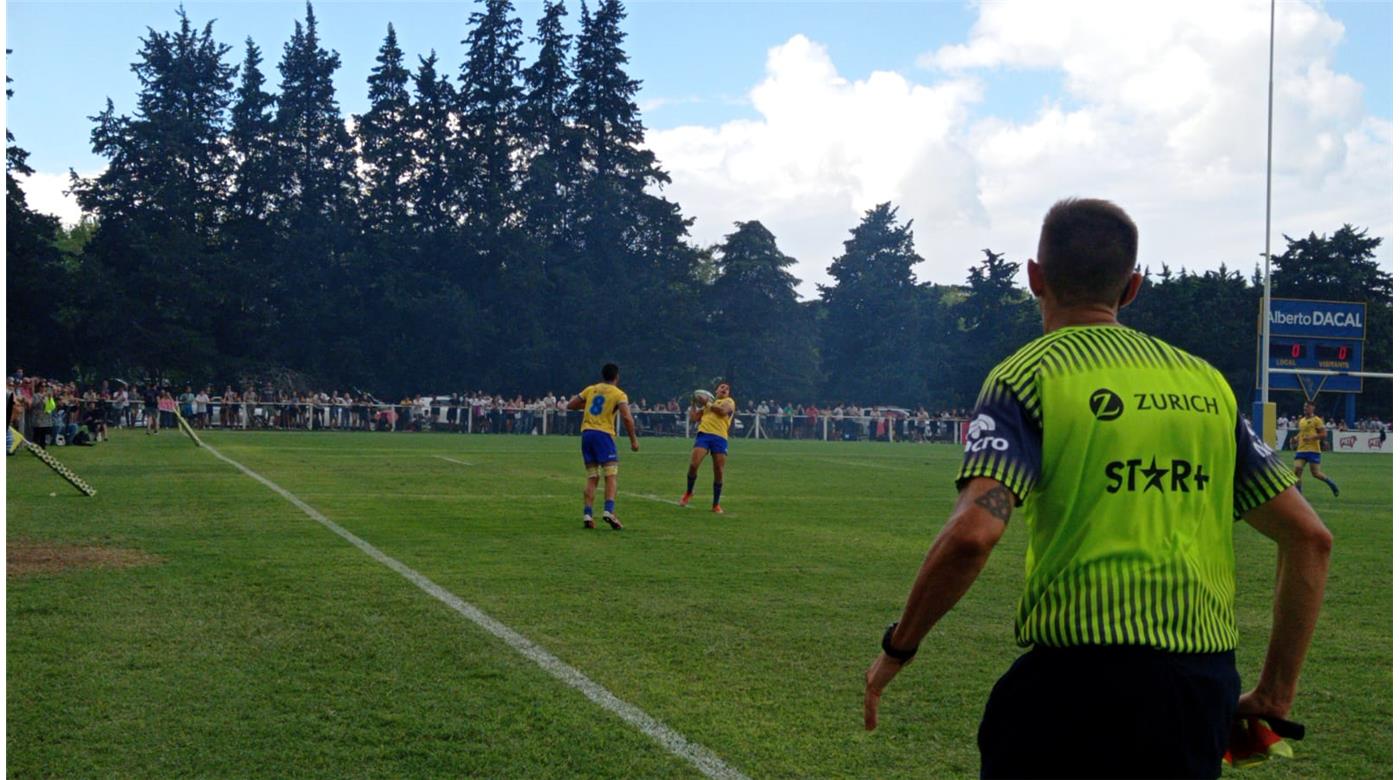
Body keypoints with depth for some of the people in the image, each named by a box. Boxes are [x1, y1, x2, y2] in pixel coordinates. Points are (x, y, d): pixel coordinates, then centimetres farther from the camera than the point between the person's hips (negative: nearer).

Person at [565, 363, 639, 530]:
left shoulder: (590, 389, 14)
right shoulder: (619, 394, 1)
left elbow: (571, 405, 15)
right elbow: (627, 417, -12)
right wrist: (633, 440, -6)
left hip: (586, 433, 5)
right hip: (603, 434, -5)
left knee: (592, 478, 10)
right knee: (611, 477, -4)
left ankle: (587, 514, -1)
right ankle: (609, 511, -22)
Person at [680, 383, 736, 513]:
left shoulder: (728, 401, 17)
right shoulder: (706, 404, 28)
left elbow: (723, 411, -5)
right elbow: (694, 418, 23)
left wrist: (708, 404, 4)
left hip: (720, 437, -2)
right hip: (703, 434, 2)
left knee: (719, 472, -3)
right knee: (694, 465, -16)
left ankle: (716, 505, 10)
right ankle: (689, 492, 10)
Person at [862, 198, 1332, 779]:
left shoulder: (1027, 375, -4)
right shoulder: (1207, 384, 12)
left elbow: (971, 535, -20)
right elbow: (1310, 537, 12)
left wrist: (896, 650, -6)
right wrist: (1275, 695, 17)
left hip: (1080, 680, -5)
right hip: (1206, 684, 5)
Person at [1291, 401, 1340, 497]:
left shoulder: (1317, 420, -5)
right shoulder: (1301, 420, 16)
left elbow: (1324, 434, -9)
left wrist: (1311, 437, -21)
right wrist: (1296, 438, 9)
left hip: (1313, 450, -6)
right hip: (1301, 450, 6)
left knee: (1316, 473, -4)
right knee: (1297, 470, -9)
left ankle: (1333, 485, 20)